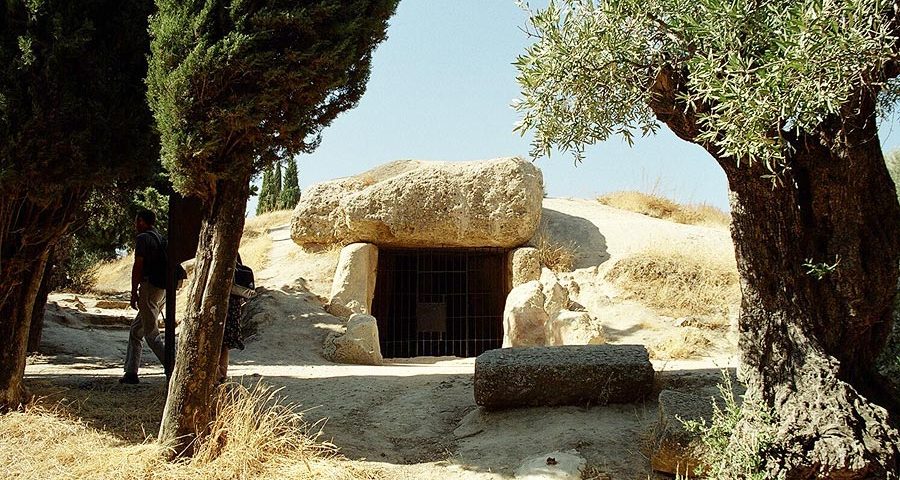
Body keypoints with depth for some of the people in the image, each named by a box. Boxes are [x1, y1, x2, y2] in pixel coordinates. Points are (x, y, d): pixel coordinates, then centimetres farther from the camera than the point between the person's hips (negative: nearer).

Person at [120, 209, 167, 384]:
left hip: (150, 287, -9)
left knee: (151, 334, -7)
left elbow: (138, 266, -12)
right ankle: (131, 373, 16)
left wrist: (133, 294, -8)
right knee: (136, 329, 16)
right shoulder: (162, 239, 19)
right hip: (164, 290, 9)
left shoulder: (143, 238, -6)